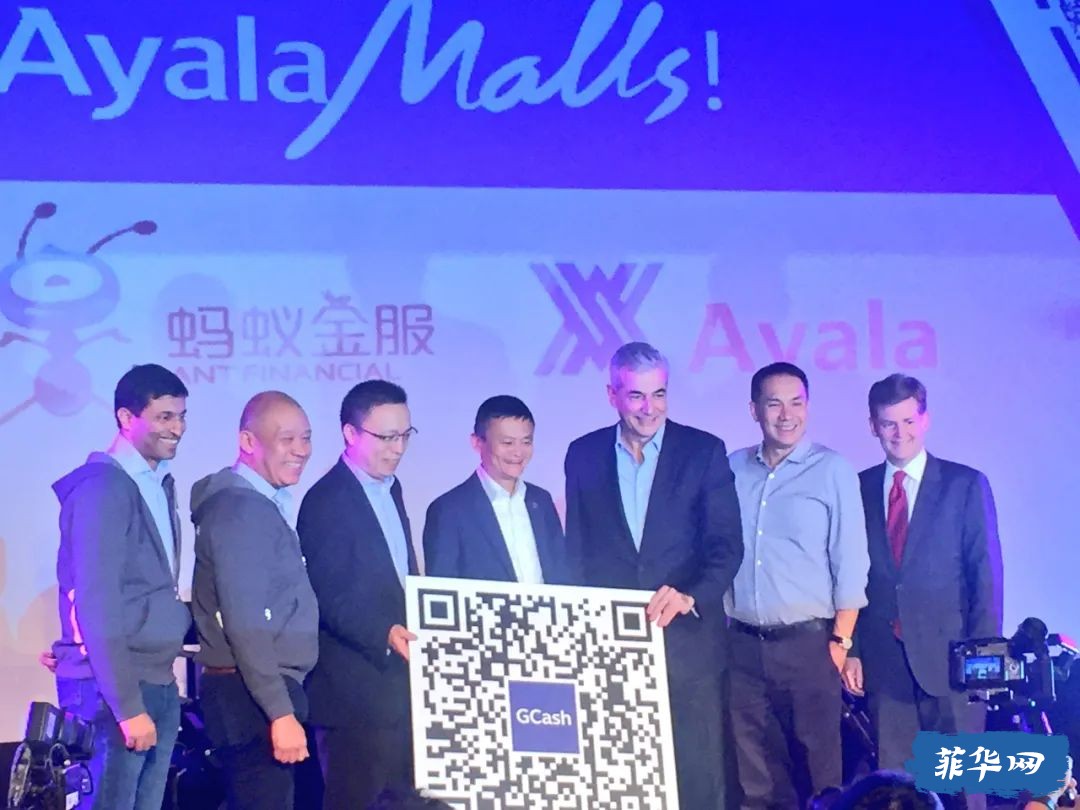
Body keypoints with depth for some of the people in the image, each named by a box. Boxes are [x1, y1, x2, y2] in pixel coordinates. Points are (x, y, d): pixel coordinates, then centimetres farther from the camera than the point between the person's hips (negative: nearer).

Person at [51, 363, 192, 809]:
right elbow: (97, 607, -18)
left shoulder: (159, 483, 14)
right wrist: (127, 706, -20)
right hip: (113, 687, -8)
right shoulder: (102, 488, -13)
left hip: (158, 683, 8)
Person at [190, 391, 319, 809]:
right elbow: (245, 624, -22)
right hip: (253, 696, -10)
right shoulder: (240, 508, -15)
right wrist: (281, 713, -25)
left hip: (261, 693, 10)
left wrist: (284, 703, 14)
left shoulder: (257, 504, 16)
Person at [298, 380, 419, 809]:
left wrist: (412, 632, 12)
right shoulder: (326, 501, -13)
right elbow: (330, 598, -19)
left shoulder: (390, 488, 15)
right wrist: (383, 635, -31)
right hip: (356, 689, -9)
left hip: (399, 680, 9)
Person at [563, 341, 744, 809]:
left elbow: (726, 544, -5)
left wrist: (690, 597, -22)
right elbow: (576, 550, 12)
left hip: (687, 640, -2)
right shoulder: (583, 455, 8)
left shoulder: (704, 452, 1)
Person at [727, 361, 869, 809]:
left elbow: (850, 562, -3)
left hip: (807, 642, -3)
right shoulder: (732, 469, 8)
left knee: (818, 767, 0)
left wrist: (841, 641, -8)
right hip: (743, 645, 3)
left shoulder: (832, 470, -1)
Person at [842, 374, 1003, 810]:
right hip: (883, 659, 2)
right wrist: (851, 649, 2)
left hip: (949, 656, -2)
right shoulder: (858, 488, 9)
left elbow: (986, 573, -1)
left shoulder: (966, 485, 2)